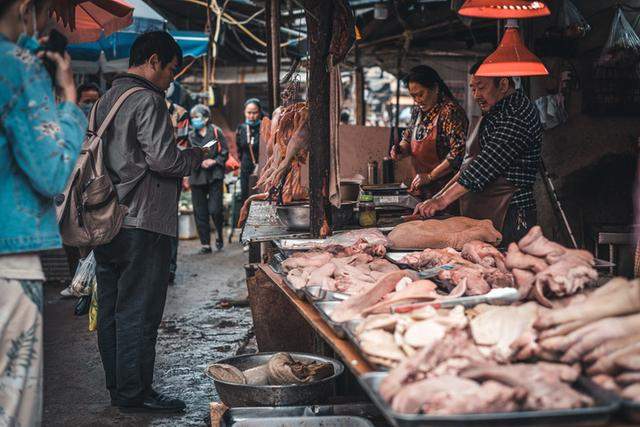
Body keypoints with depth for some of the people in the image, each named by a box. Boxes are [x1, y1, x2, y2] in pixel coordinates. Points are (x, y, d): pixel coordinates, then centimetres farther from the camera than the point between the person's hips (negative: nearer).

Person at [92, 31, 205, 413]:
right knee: (138, 312, -3)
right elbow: (163, 159, -20)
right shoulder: (148, 100, -12)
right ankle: (135, 393, 4)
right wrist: (196, 156, -1)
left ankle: (118, 387, 23)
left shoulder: (107, 99, 16)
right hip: (142, 223, -9)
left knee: (111, 310, 13)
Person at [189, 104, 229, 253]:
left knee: (214, 209, -13)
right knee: (200, 212, 2)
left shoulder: (216, 132, 2)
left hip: (214, 175, -4)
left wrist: (214, 161, -14)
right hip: (197, 176, 4)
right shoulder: (191, 136, 12)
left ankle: (220, 235, 14)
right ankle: (205, 244, 10)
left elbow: (225, 153, 2)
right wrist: (200, 162, -11)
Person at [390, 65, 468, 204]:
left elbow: (459, 151, -23)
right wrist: (401, 150, -1)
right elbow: (408, 138, 22)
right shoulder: (418, 110, 9)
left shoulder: (450, 111, -16)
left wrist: (430, 176, -19)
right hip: (420, 187, 7)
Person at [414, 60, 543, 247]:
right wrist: (441, 194, 13)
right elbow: (471, 162, 24)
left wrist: (444, 199, -24)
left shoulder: (518, 114, -14)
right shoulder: (494, 114, 20)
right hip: (480, 218, 9)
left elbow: (488, 164, -22)